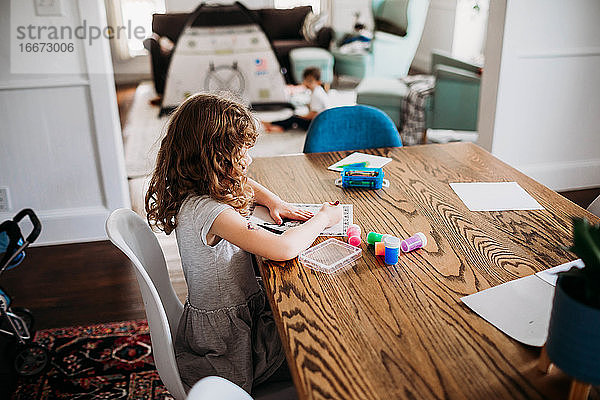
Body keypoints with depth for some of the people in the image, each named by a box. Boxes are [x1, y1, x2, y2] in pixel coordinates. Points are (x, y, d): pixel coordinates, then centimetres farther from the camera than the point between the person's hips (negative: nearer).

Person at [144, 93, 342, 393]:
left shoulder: (196, 193, -1)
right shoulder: (207, 212, -30)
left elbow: (247, 185, 22)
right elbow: (283, 248, -36)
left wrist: (274, 202, 2)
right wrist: (324, 218, -18)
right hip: (225, 343, -9)